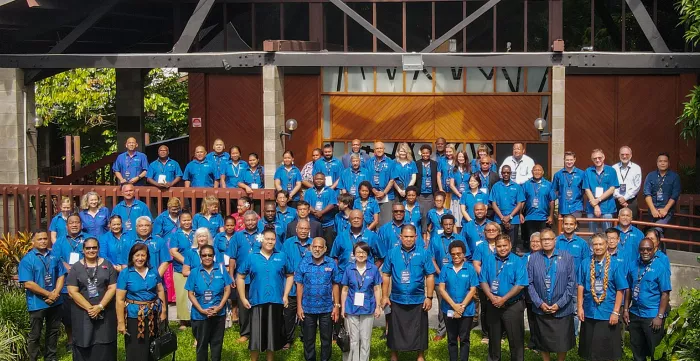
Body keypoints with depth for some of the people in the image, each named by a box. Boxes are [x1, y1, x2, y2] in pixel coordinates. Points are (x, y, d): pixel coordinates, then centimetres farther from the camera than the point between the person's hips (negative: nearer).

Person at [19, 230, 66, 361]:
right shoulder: (27, 259, -12)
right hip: (37, 304, -5)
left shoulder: (54, 256, 4)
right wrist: (48, 294, -17)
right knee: (35, 335, 4)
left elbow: (61, 276, 6)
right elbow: (28, 284, -18)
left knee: (53, 331, 16)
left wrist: (55, 293, -11)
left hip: (55, 302, 5)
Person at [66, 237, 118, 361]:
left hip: (105, 313, 0)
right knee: (83, 345, 1)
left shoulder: (107, 265, 5)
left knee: (104, 347, 0)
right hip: (82, 314, 0)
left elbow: (112, 288, -1)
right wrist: (89, 308, -13)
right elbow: (72, 292, -5)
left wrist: (100, 307, -13)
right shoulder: (76, 268, 3)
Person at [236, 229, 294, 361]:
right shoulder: (251, 257, 2)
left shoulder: (281, 257, 5)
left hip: (276, 302, 1)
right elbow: (240, 277, 5)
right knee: (256, 334, 0)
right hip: (257, 302, -1)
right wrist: (243, 298, -2)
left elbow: (290, 276, 12)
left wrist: (285, 295, 2)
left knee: (273, 334, 8)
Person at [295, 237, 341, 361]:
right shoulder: (303, 263, -3)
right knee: (308, 339, 10)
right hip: (308, 308, 0)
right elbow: (299, 286, -1)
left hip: (327, 309, 0)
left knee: (326, 338, 9)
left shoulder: (331, 264, -2)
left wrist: (337, 306, -3)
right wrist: (299, 307, -4)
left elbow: (335, 286, 1)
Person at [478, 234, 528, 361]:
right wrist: (492, 297, -15)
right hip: (492, 306, 3)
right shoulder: (488, 260, 3)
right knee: (493, 338, 15)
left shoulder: (517, 261, -6)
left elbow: (520, 285, -13)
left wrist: (503, 299, -18)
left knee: (516, 339, 2)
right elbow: (483, 281, 0)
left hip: (513, 306, -3)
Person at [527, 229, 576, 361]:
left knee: (562, 343, 5)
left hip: (562, 310, -1)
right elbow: (529, 283, 0)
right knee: (543, 342, 11)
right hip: (541, 309, 1)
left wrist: (559, 304, -11)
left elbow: (572, 283, -5)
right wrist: (539, 303, -9)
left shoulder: (567, 257, -2)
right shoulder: (533, 258, 1)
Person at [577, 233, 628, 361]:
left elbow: (620, 290, -7)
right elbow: (581, 286, 5)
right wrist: (580, 307, 0)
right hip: (589, 312, 3)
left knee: (607, 350, 4)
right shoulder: (585, 264, 1)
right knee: (589, 349, 12)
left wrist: (615, 312, -10)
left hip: (608, 314, -3)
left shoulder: (615, 265, -7)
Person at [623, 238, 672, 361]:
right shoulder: (633, 266, 6)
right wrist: (626, 310, 8)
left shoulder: (661, 267, -11)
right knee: (637, 350, 16)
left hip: (652, 317, -5)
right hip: (634, 314, 5)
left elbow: (665, 293, -13)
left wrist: (660, 316, -16)